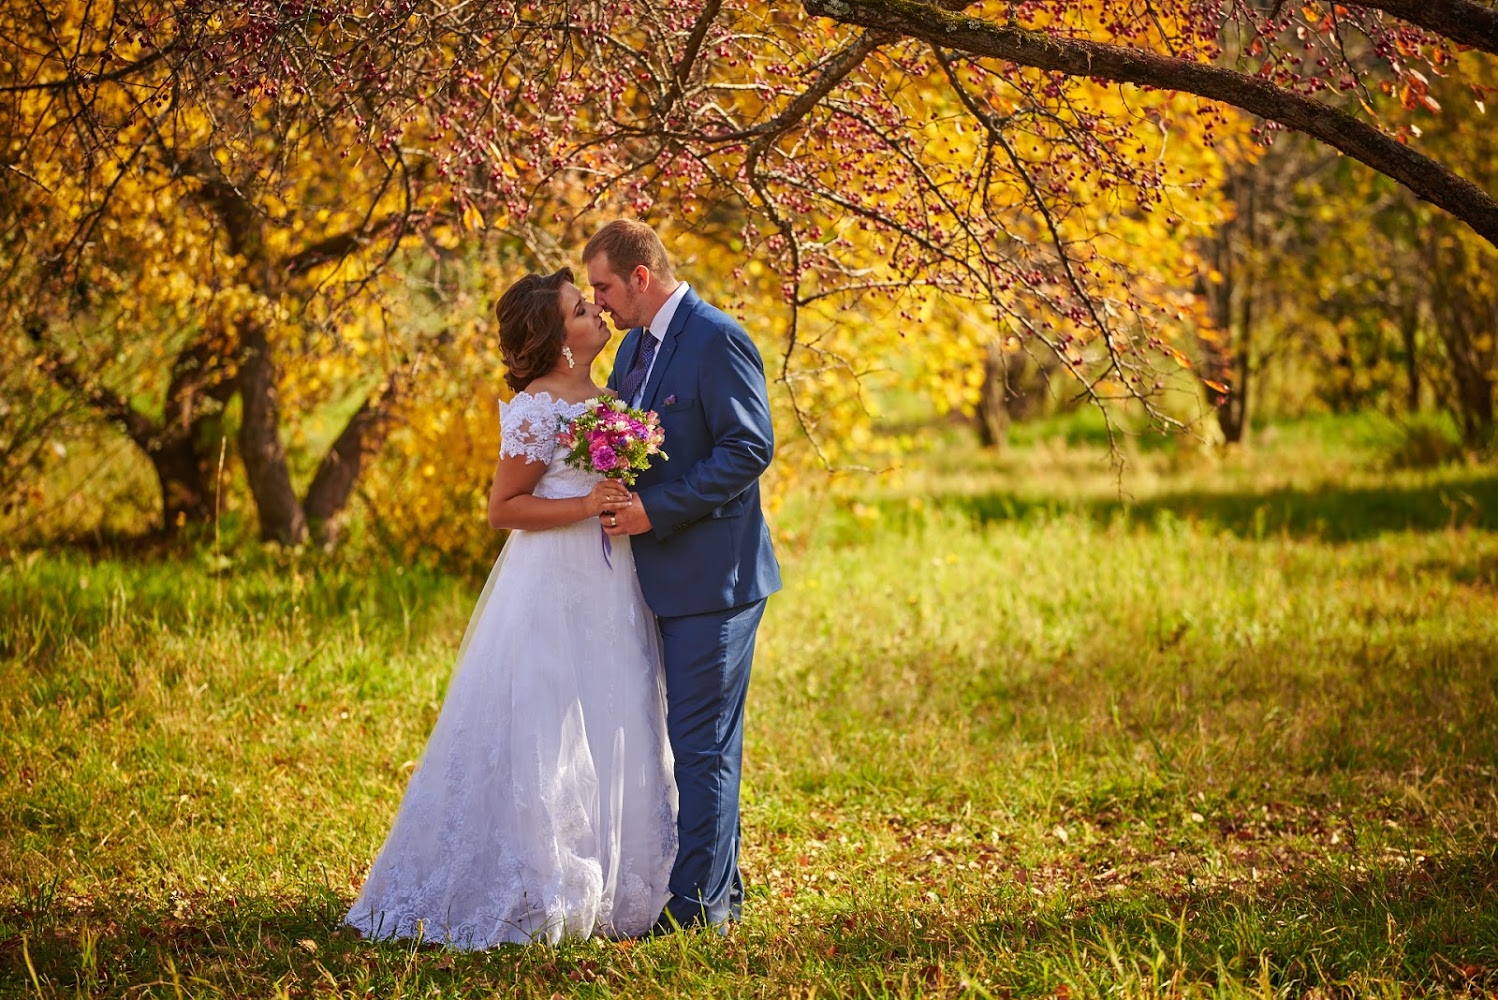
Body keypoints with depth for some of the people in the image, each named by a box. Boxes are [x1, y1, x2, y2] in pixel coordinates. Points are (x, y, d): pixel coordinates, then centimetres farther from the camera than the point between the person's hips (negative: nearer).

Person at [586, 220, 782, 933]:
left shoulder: (718, 341, -14)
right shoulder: (634, 347, 15)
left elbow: (749, 448, -20)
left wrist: (655, 509, -22)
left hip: (713, 576, -9)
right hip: (668, 577, 9)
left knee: (702, 743, -5)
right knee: (698, 739, 15)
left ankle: (700, 904, 1)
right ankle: (720, 893, 24)